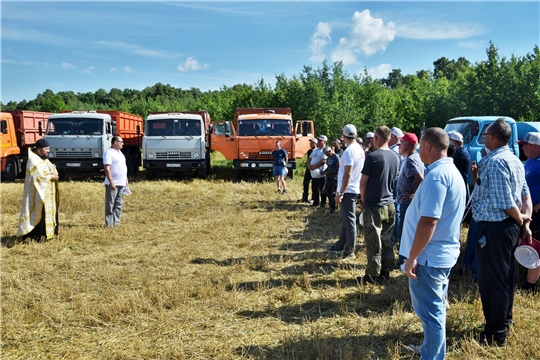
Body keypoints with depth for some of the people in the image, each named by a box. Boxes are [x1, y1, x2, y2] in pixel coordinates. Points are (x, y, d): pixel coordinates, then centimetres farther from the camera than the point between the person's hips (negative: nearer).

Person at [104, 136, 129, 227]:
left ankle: (116, 221, 18)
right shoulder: (109, 153, -10)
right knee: (110, 204, -4)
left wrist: (126, 180, 21)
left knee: (119, 204, 11)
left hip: (121, 183, 9)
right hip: (113, 184, -9)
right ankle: (109, 223, -1)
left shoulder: (119, 152, 18)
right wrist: (111, 182, -22)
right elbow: (107, 169, -17)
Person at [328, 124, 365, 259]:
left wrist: (340, 193, -20)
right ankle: (341, 246, 30)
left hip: (348, 191, -9)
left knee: (349, 220, -2)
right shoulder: (360, 150, 9)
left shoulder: (349, 151, -18)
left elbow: (347, 175, -23)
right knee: (345, 219, 18)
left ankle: (350, 251, 6)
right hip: (354, 189, 10)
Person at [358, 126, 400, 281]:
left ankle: (372, 274, 8)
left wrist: (364, 199, 5)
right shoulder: (395, 157, 4)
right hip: (390, 205, 6)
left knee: (373, 242, 1)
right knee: (387, 241, 13)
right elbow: (395, 180, 13)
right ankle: (385, 271, 21)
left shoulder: (372, 156, -15)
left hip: (373, 206, -6)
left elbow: (363, 183, -11)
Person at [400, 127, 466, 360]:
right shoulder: (451, 171, 11)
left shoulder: (436, 175, -22)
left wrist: (412, 257, -22)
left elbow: (428, 221, -27)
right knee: (436, 308, 22)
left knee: (430, 311, 1)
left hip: (429, 256, -10)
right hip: (443, 253, 10)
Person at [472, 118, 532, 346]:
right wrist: (524, 220, 4)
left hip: (494, 228, -10)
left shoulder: (494, 162, -20)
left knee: (491, 281, -1)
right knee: (505, 278, 20)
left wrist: (521, 220, -6)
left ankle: (495, 334, 8)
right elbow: (524, 194, 12)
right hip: (509, 226, 10)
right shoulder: (514, 160, 11)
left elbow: (505, 202, -21)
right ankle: (504, 322, 34)